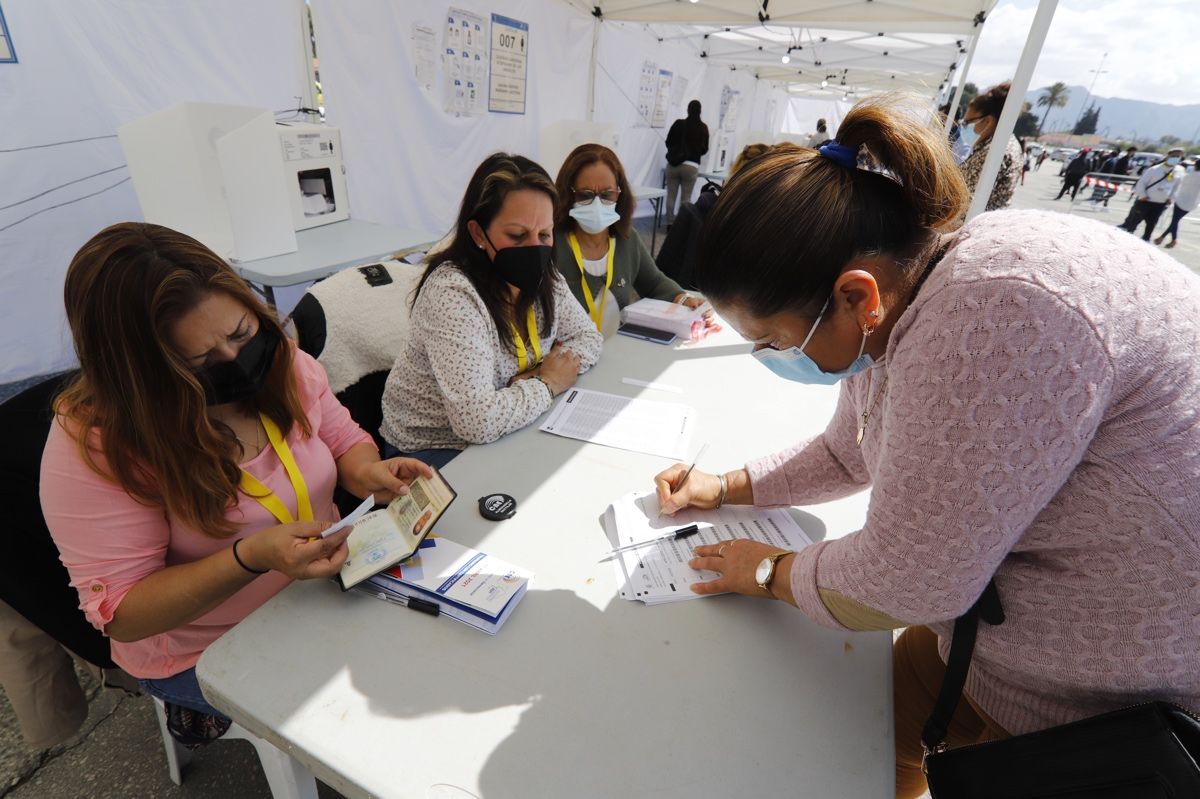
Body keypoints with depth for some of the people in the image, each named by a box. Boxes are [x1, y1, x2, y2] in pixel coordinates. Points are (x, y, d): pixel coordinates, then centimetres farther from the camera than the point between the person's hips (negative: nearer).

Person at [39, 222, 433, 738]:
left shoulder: (285, 365, -11)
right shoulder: (93, 445, -21)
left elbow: (344, 439, 4)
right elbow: (121, 613, -17)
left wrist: (365, 473, -18)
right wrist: (250, 559, -33)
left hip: (325, 584, 4)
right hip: (207, 655, -4)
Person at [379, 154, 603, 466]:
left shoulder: (542, 276, -4)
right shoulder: (451, 292, -27)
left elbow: (589, 338, 7)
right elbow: (477, 420, -34)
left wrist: (553, 370, -13)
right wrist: (546, 384, -18)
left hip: (505, 435, 7)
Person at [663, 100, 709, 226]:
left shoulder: (678, 123, -1)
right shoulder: (703, 128, 0)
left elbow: (668, 142, 8)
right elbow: (705, 149, 9)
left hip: (673, 164, 1)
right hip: (691, 166, 0)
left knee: (671, 195, 6)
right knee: (686, 198, 4)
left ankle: (670, 223, 5)